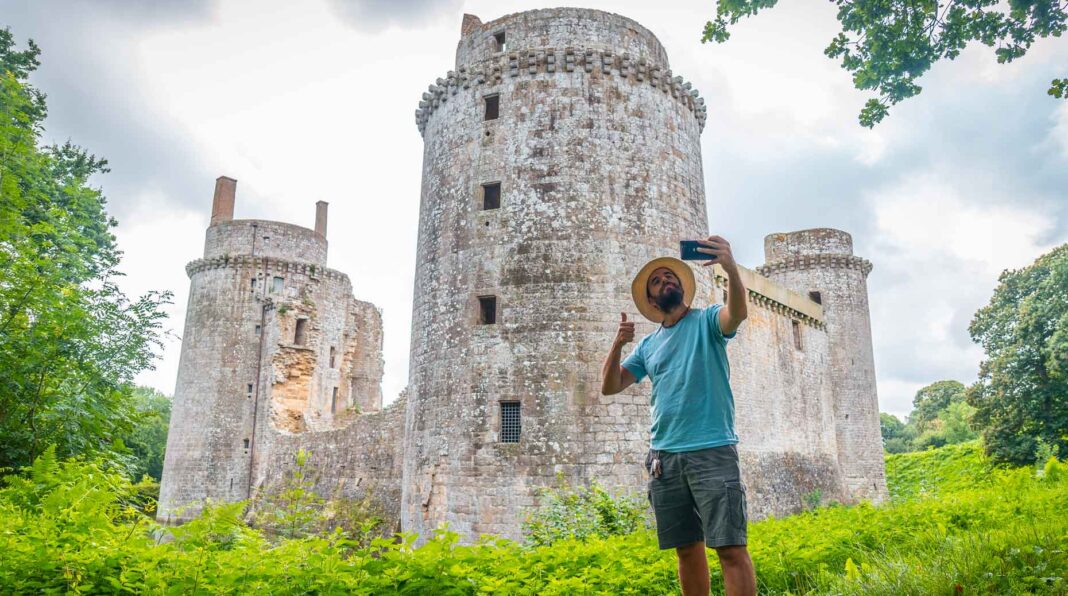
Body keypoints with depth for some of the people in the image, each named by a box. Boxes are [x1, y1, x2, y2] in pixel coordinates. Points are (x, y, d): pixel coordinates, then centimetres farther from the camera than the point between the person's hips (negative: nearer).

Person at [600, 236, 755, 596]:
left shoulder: (707, 321, 3)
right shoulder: (648, 344, 16)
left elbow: (737, 312, -20)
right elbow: (609, 386, 11)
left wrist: (731, 268, -38)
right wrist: (618, 344, -5)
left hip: (713, 451, -4)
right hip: (664, 456, 5)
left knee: (731, 548, -8)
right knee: (687, 549, 10)